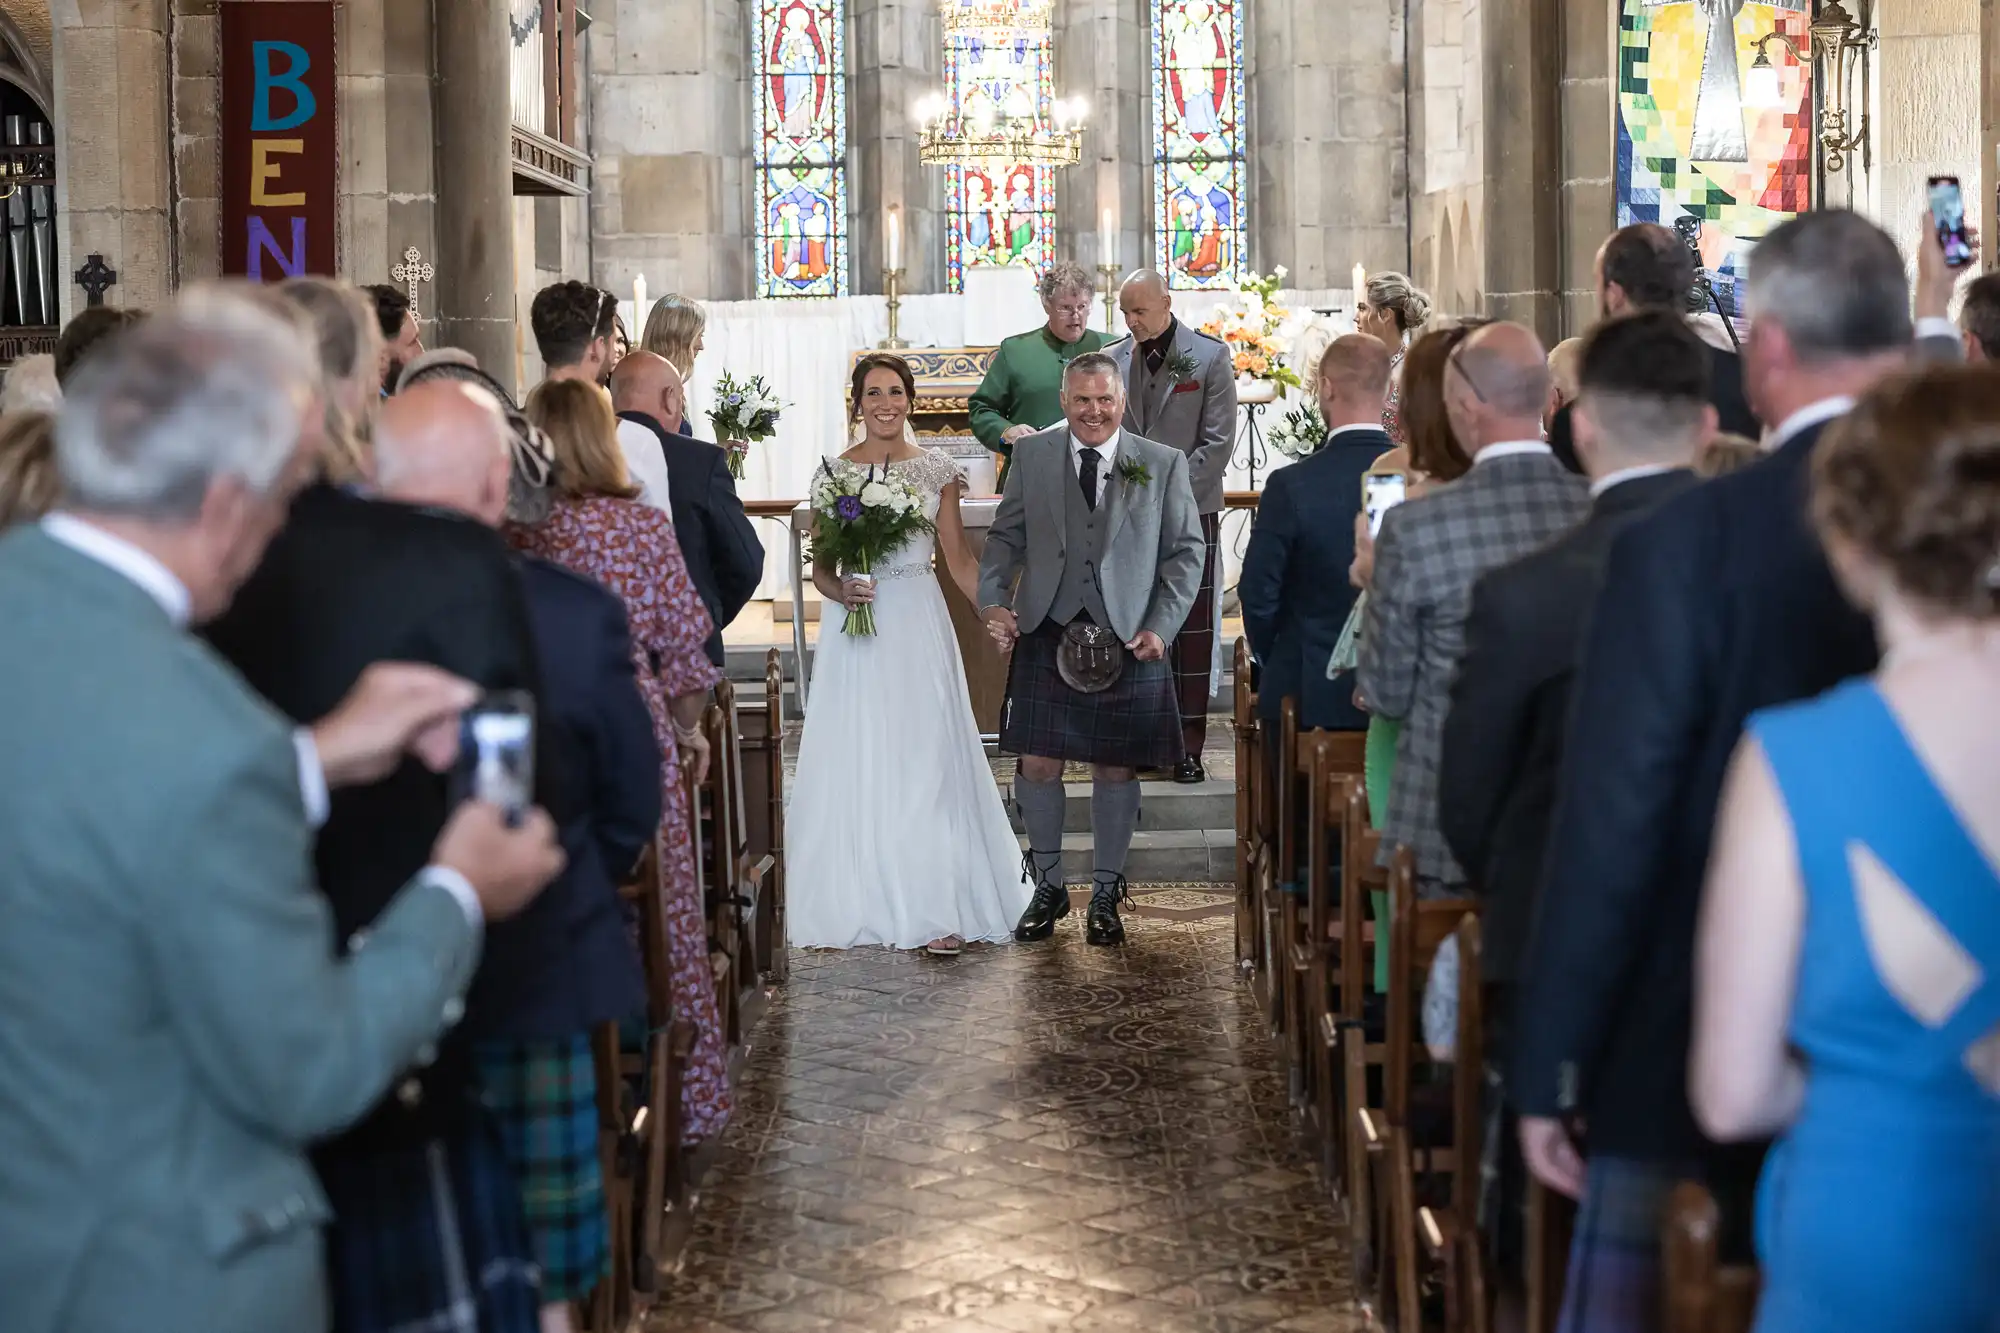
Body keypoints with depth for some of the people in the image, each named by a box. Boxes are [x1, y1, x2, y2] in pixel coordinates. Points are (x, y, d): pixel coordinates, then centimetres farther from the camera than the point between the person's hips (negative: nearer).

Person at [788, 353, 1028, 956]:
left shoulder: (935, 469, 5)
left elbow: (959, 557, 7)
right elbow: (819, 566, 6)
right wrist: (840, 590, -16)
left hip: (919, 624, 0)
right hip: (854, 627, 0)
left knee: (926, 762, -2)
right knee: (852, 764, 1)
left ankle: (936, 909, 0)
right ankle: (849, 904, 9)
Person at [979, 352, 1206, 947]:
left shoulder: (1163, 464, 3)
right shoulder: (1031, 456, 7)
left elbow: (1186, 552, 4)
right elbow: (1006, 537, 9)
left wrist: (1160, 628, -6)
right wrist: (993, 601, -7)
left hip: (1129, 640, -1)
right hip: (1046, 634, 1)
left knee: (1115, 770, 6)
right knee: (1037, 766, 1)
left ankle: (1105, 893, 22)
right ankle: (1048, 887, 20)